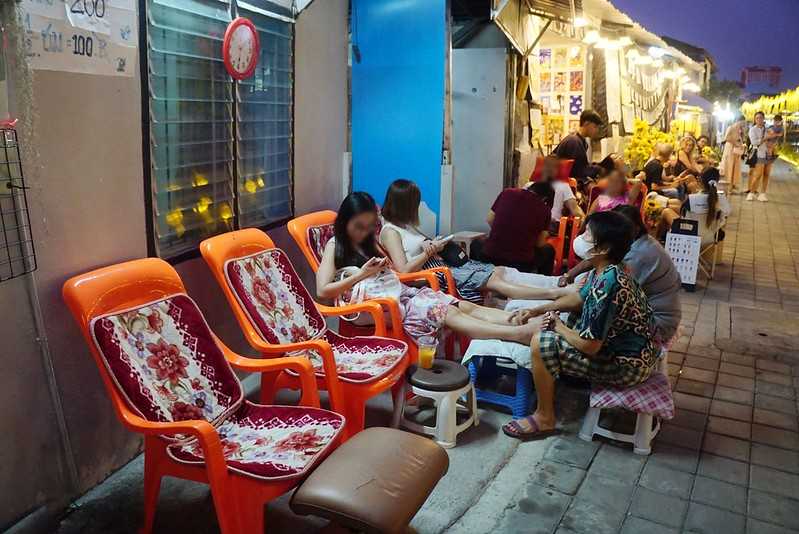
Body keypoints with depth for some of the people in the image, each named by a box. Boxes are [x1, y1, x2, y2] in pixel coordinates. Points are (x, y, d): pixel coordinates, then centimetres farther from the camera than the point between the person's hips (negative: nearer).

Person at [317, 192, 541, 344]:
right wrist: (361, 274, -14)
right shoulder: (334, 246, 2)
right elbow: (322, 290, -10)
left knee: (462, 305, -18)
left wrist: (385, 267, -1)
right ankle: (519, 334, -42)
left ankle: (520, 322, -33)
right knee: (447, 313, -28)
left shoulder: (369, 242, 21)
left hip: (400, 292, 7)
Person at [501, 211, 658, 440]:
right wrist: (536, 311, 6)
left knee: (540, 343, -17)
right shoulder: (606, 271, -3)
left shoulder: (607, 285, -31)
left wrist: (558, 326, -9)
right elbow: (579, 298, 15)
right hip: (621, 348, 10)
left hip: (625, 365, -10)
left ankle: (544, 420, 1)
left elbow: (589, 346, -28)